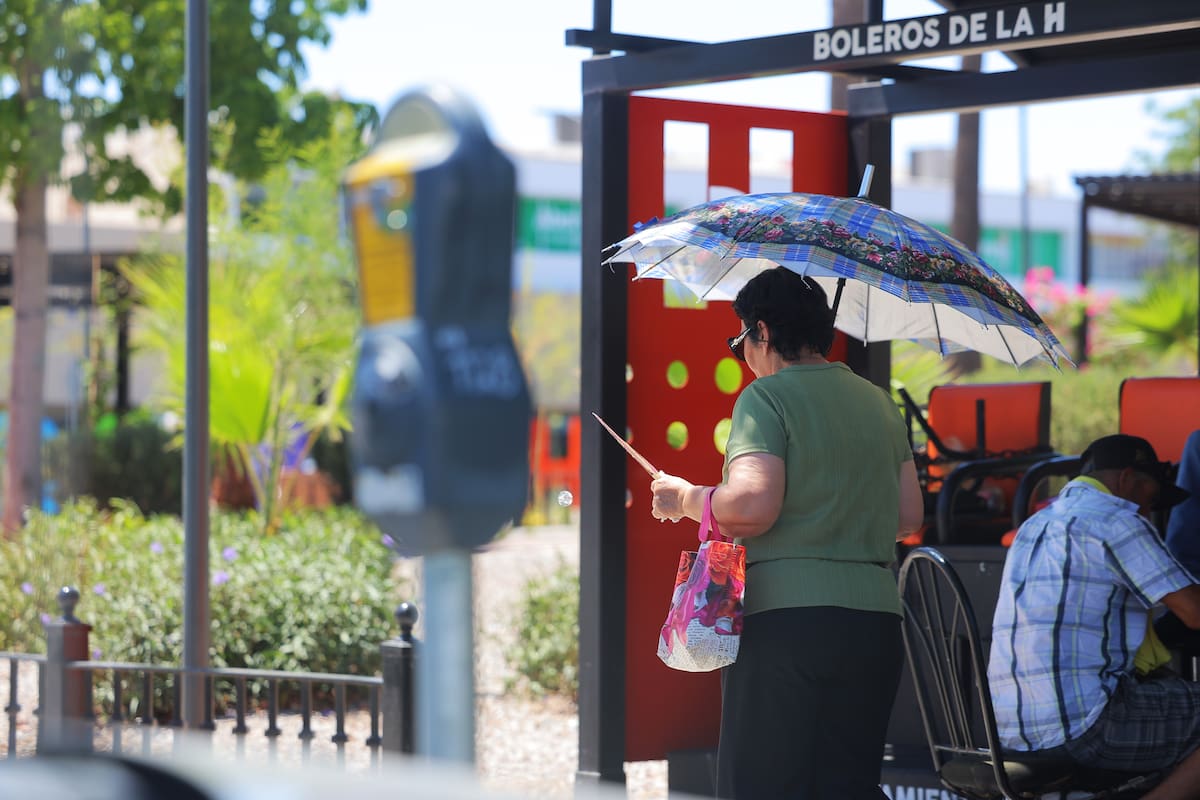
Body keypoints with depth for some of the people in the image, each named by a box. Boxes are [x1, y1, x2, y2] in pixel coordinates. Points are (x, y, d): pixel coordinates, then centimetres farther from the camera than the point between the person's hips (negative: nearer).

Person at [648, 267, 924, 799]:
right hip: (874, 616, 7)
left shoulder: (766, 396, -5)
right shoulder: (879, 403, 16)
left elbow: (751, 506, -17)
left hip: (785, 615, -7)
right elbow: (909, 516, 17)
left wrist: (684, 498, 0)